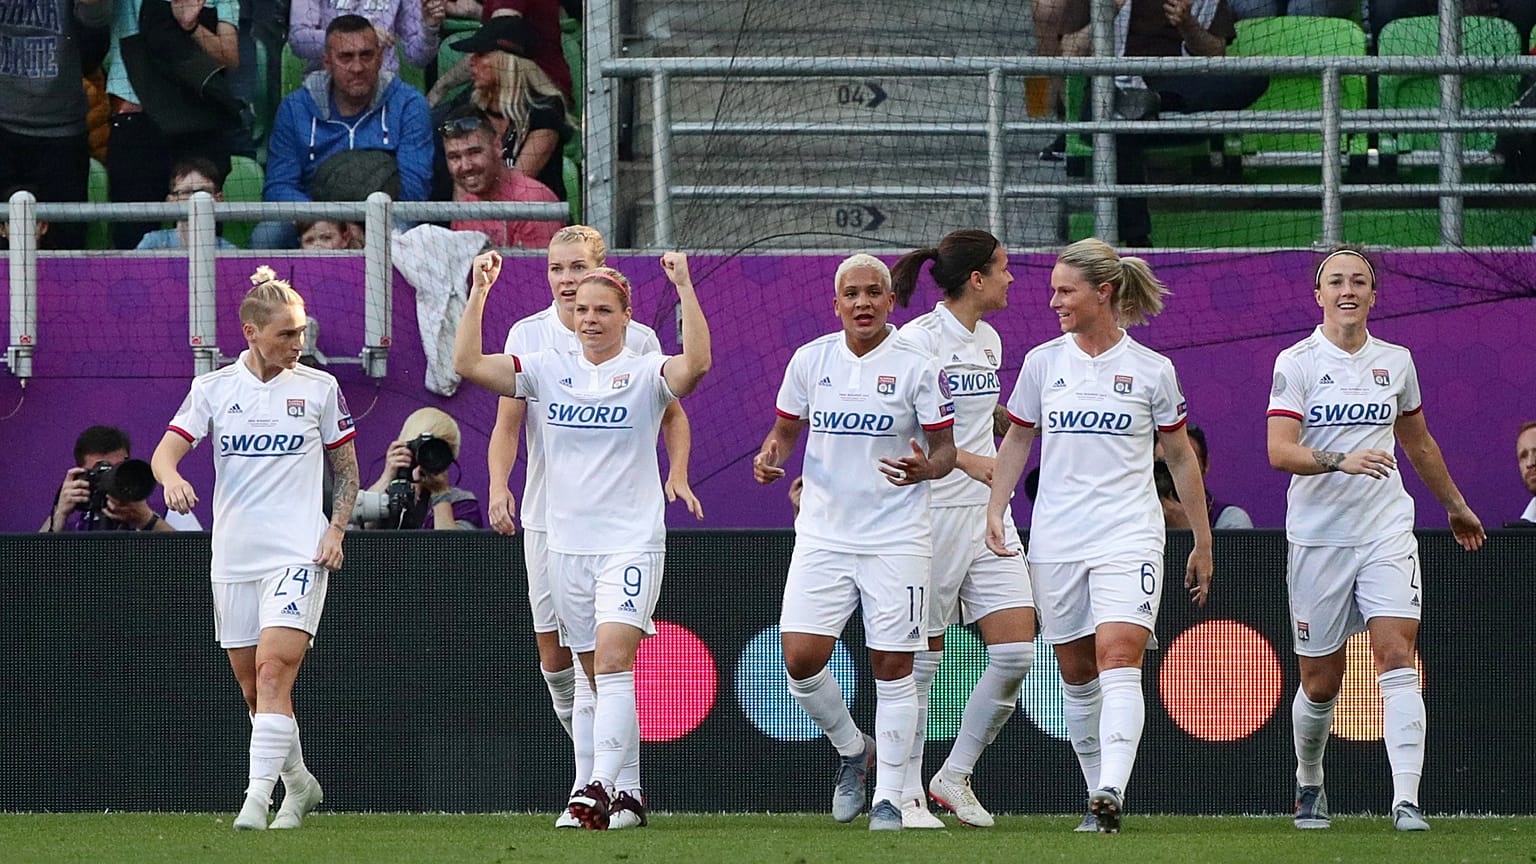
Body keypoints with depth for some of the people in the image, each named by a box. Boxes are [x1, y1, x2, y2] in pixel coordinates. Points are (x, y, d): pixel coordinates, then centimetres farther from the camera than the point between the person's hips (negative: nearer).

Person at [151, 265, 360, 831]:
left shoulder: (318, 388, 3)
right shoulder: (212, 389, 4)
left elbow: (347, 468, 11)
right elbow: (166, 451, -4)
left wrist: (337, 531, -2)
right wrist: (172, 478, -27)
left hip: (299, 555, -3)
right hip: (233, 558, 3)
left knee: (273, 671, -19)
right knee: (253, 686, 9)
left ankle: (257, 796, -25)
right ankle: (299, 785, 29)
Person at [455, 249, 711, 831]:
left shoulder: (645, 374, -3)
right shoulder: (549, 372, 7)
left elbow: (696, 362, -23)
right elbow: (467, 364, 0)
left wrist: (685, 288, -26)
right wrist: (478, 294, -7)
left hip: (631, 541, -5)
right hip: (567, 543, 5)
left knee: (613, 662, -20)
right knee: (598, 677, 9)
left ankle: (600, 786, -28)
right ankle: (629, 794, 18)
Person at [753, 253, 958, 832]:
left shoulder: (917, 367, -6)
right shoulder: (811, 359, 4)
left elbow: (946, 448, -2)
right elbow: (787, 427, 16)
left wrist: (927, 468, -25)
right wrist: (770, 455, -6)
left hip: (895, 539, -3)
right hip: (822, 534, 3)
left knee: (892, 668, -2)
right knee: (801, 658, -8)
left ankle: (889, 797, 9)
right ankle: (852, 749, 20)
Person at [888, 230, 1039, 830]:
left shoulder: (988, 342, 13)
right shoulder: (916, 341, -11)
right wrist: (965, 459, -25)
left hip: (987, 512, 7)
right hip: (930, 511, -7)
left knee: (1016, 653, -4)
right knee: (920, 660, 0)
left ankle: (955, 777, 12)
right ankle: (905, 794, 11)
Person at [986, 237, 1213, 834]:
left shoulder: (1151, 370, 0)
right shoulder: (1042, 362, 6)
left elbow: (1180, 456, 9)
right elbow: (1017, 442, 16)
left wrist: (1202, 542, 11)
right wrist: (995, 511, 3)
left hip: (1129, 535, -3)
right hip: (1055, 539, 3)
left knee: (1119, 661, -19)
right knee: (1076, 673, 7)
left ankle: (1111, 792, -32)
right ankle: (1097, 793, 18)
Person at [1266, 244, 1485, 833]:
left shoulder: (1395, 361, 9)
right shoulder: (1296, 363, -4)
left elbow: (1419, 444, 25)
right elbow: (1280, 451, -15)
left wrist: (1456, 506, 35)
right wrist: (1340, 461, -31)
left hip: (1387, 531, 2)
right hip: (1317, 535, -2)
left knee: (1396, 656, -15)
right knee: (1321, 682, 5)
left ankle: (1406, 800, -22)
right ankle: (1309, 784, 31)